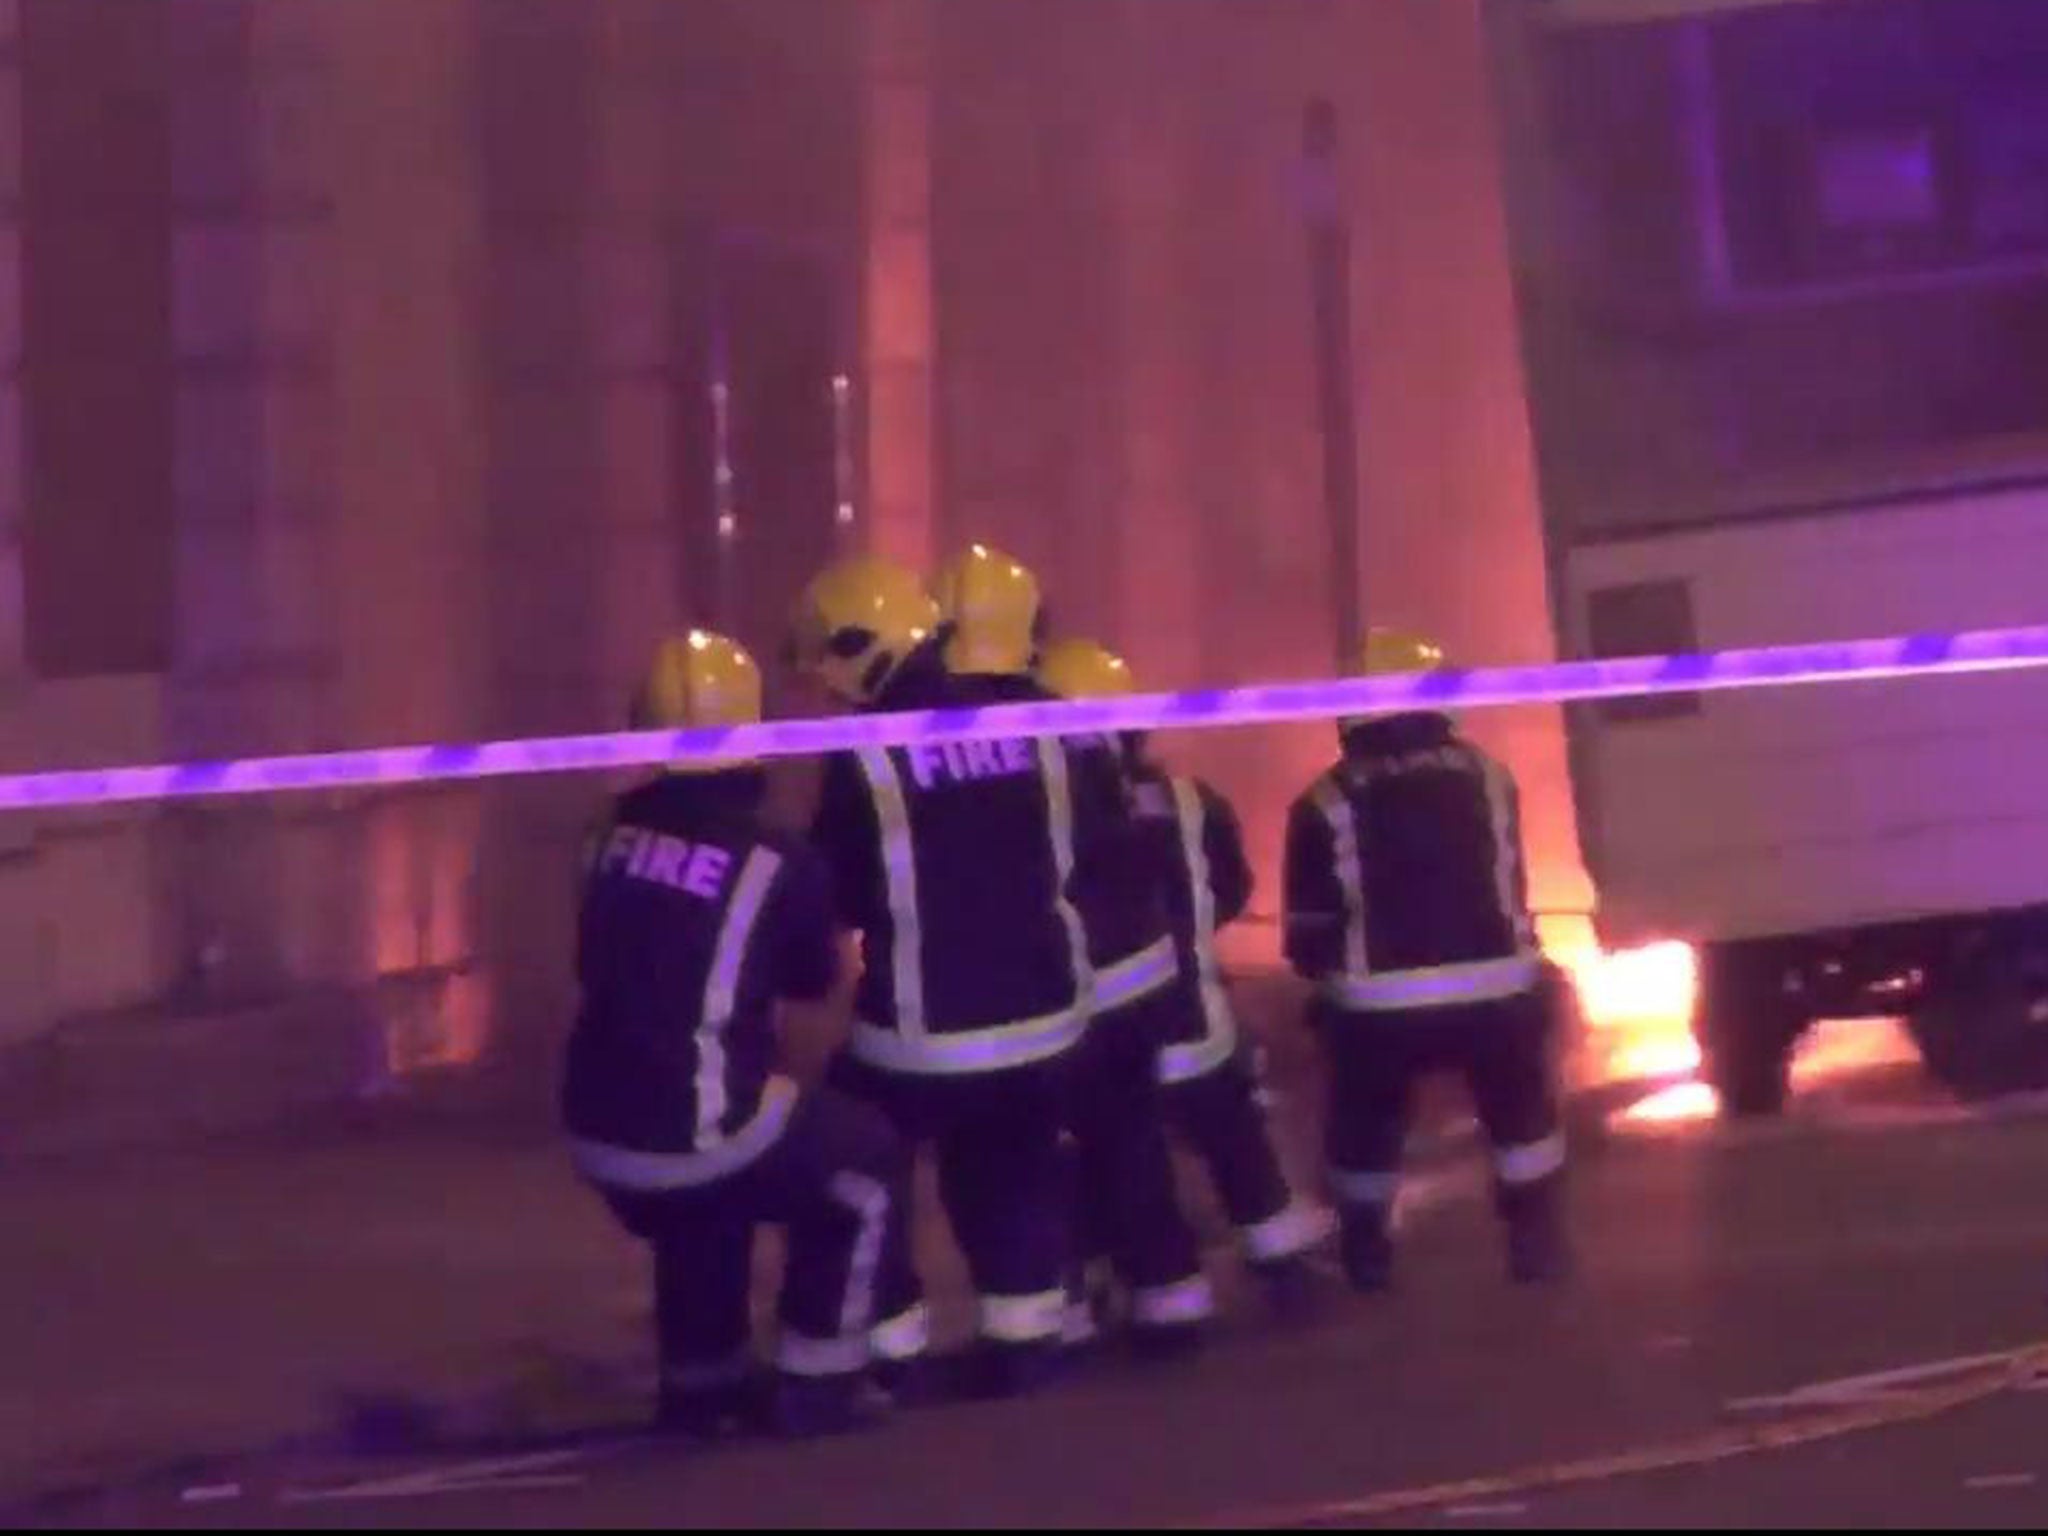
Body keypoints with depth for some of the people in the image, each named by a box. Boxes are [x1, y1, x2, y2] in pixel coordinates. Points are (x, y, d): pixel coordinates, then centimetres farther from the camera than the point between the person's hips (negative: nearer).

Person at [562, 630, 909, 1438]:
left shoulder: (612, 838, 3)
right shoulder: (775, 861, -11)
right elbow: (813, 978, 8)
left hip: (601, 1131, 6)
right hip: (700, 1132, -6)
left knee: (701, 1205, 36)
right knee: (867, 1172, 16)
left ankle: (700, 1383, 39)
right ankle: (816, 1385, 15)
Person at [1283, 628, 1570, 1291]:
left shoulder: (1327, 804, -1)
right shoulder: (1485, 776, 7)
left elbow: (1308, 932, 2)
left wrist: (1328, 975, 22)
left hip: (1379, 1004, -1)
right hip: (1493, 988, 1)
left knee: (1366, 1129, 19)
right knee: (1523, 1113, 22)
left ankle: (1366, 1256, 25)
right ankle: (1536, 1242, 20)